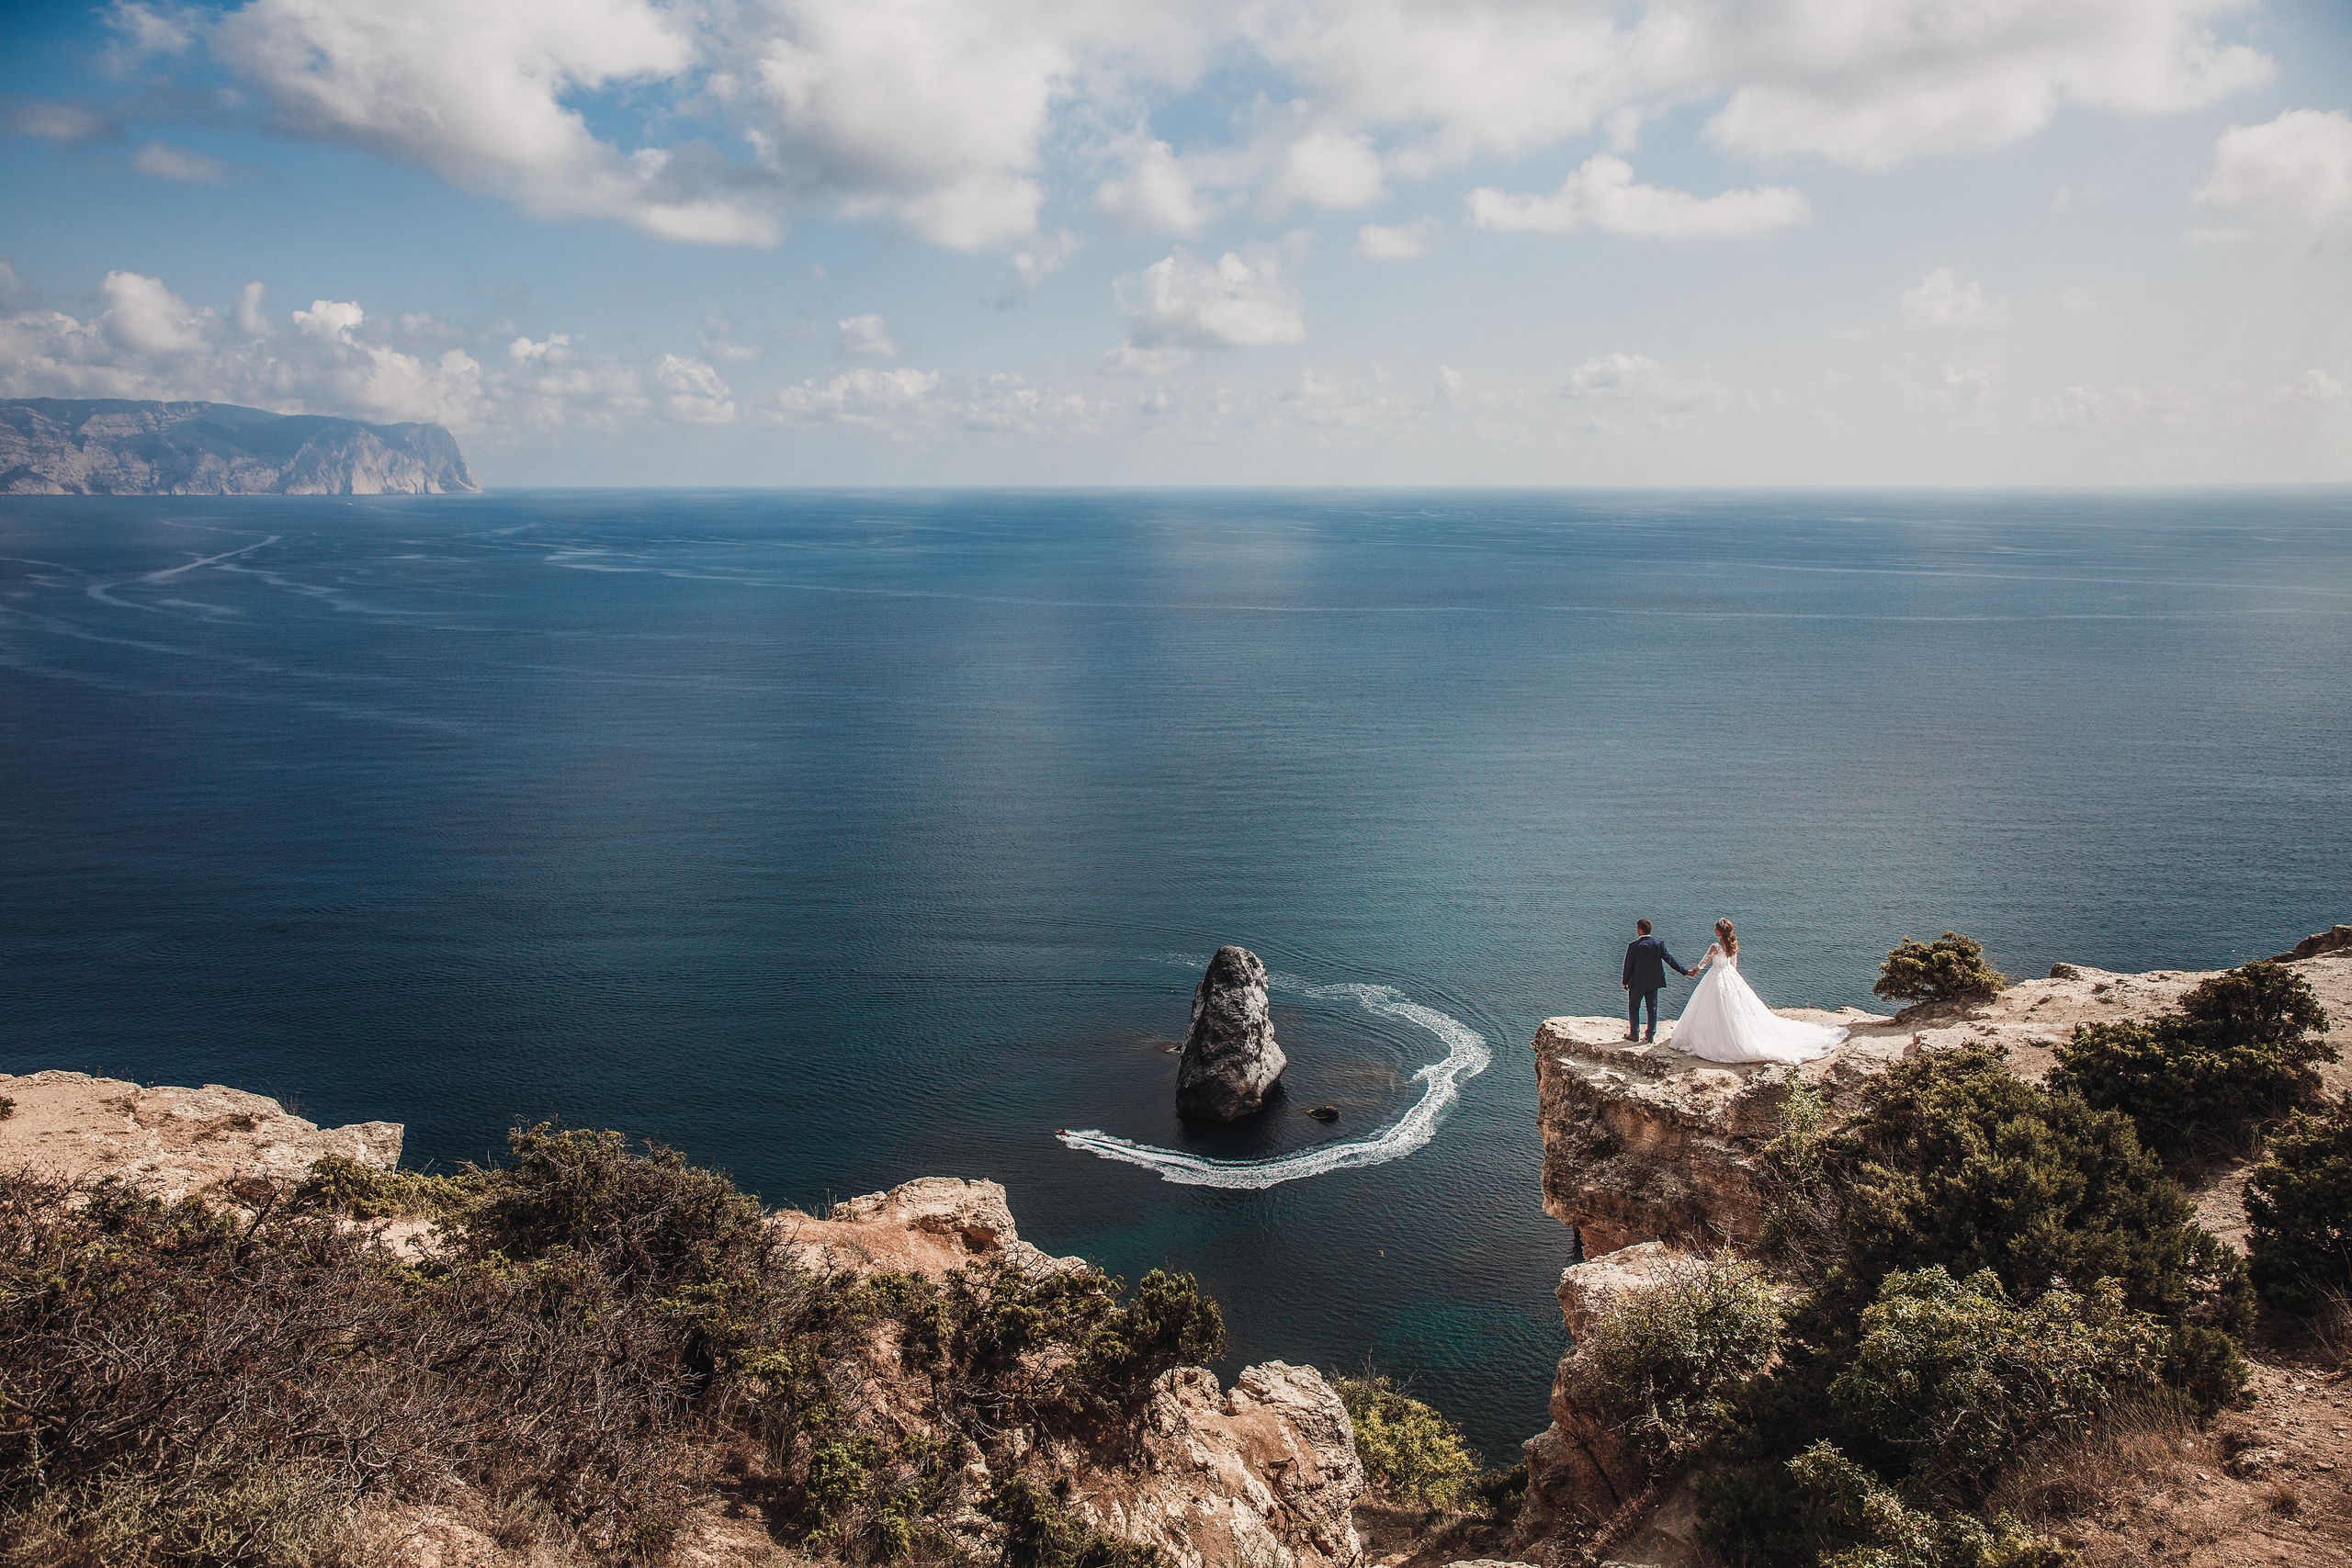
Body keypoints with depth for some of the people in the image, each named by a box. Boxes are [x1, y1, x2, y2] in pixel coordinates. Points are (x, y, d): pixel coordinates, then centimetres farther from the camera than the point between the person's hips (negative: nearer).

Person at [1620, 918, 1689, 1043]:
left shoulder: (1633, 946, -17)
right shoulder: (1659, 944, -6)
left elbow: (1628, 965, -10)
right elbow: (1670, 959, -2)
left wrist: (1625, 982, 2)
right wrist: (1685, 971, 7)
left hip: (1637, 982, -4)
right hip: (1653, 982, 4)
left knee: (1634, 1007, 11)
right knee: (1652, 1008, 13)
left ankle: (1634, 1034, 16)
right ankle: (1651, 1034, 18)